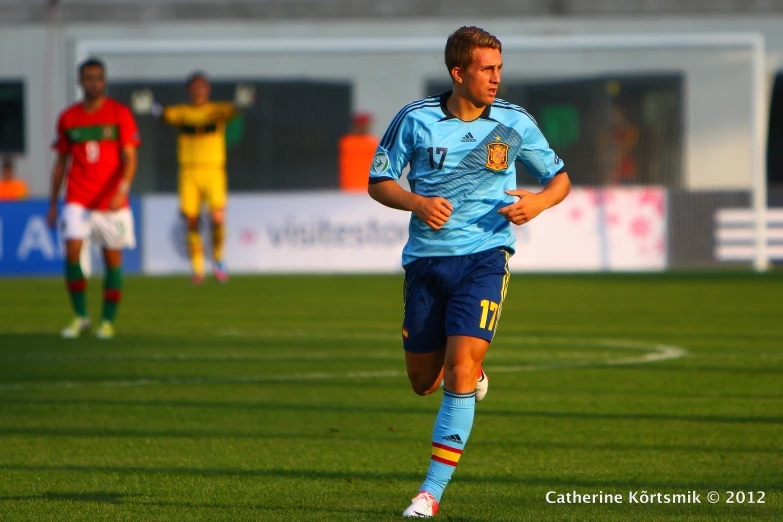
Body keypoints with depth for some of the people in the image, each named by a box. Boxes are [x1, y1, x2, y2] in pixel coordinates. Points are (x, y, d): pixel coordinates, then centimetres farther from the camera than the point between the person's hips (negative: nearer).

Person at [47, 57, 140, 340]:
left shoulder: (120, 114, 0)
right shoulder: (68, 118, 8)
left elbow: (129, 158, -6)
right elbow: (60, 162, 15)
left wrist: (122, 189, -22)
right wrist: (53, 203, 12)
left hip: (112, 201, -1)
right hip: (77, 199, 1)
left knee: (113, 258, 1)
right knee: (72, 251, -14)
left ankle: (108, 321, 13)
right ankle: (80, 316, 0)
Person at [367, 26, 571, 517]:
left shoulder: (515, 123, -1)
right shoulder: (415, 119, -2)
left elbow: (560, 178, 10)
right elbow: (379, 181, 6)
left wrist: (540, 201, -13)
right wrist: (416, 202, -14)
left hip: (484, 256, -2)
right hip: (426, 258, 2)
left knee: (460, 370, -17)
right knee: (423, 381, 8)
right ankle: (473, 373, 46)